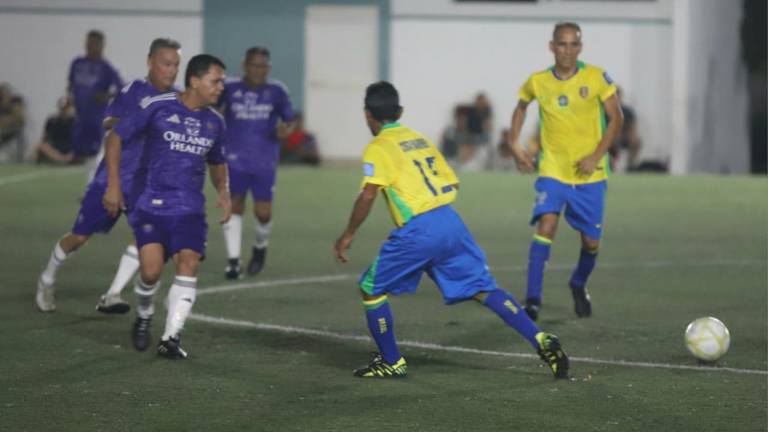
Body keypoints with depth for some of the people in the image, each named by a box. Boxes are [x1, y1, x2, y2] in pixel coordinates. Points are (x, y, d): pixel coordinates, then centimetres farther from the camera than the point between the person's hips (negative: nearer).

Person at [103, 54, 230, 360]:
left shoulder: (214, 122, 9)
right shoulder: (158, 107, -7)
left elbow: (217, 162, 26)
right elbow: (115, 138, -1)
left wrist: (223, 191, 8)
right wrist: (113, 184, -7)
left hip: (190, 209, 4)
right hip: (152, 205, -3)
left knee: (188, 265, -15)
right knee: (151, 270, -14)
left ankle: (171, 338, -11)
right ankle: (144, 316, 19)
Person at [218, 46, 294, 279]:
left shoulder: (276, 92, 0)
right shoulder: (230, 89, -2)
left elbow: (288, 119, 8)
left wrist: (284, 129, -13)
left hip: (265, 162, 0)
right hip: (235, 159, 0)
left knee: (263, 212, -2)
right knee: (234, 205, -9)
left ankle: (260, 247, 29)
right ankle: (233, 260, -4)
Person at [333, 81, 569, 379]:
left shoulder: (378, 148, 1)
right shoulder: (420, 139, 21)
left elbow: (368, 196, -12)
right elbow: (452, 184, 23)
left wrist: (348, 235, -3)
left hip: (418, 231, -6)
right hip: (450, 221, 6)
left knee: (371, 289, 12)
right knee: (484, 289, 5)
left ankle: (391, 363, 15)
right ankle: (541, 341, -9)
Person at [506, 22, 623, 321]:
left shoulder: (596, 78, -7)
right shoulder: (538, 82, -2)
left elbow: (616, 118, -3)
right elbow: (521, 106, 20)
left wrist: (596, 156, -13)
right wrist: (514, 144, 9)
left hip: (590, 174, 0)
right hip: (553, 170, 0)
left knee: (591, 242, 6)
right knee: (546, 225, -23)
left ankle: (579, 285, 39)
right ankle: (532, 301, -21)